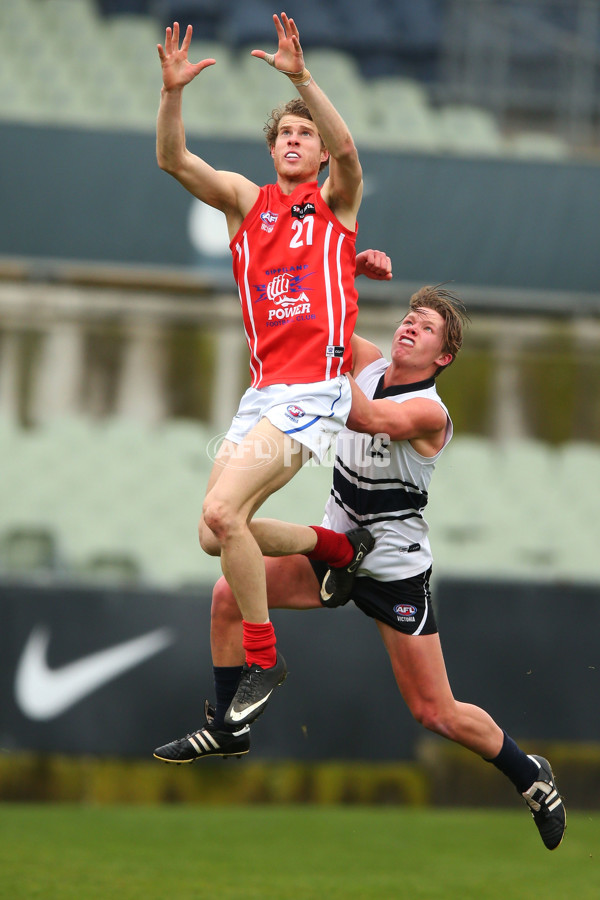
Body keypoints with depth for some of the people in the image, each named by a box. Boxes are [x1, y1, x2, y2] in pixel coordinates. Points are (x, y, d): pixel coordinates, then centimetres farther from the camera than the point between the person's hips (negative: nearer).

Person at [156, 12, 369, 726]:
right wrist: (172, 91, -17)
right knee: (217, 536, 6)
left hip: (315, 392, -6)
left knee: (221, 513, -22)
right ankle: (342, 547, 29)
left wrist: (301, 77, -29)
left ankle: (263, 660, -8)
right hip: (261, 392, 6)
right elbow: (172, 161, 0)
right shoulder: (246, 200, 15)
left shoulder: (335, 202, 5)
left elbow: (346, 149, -18)